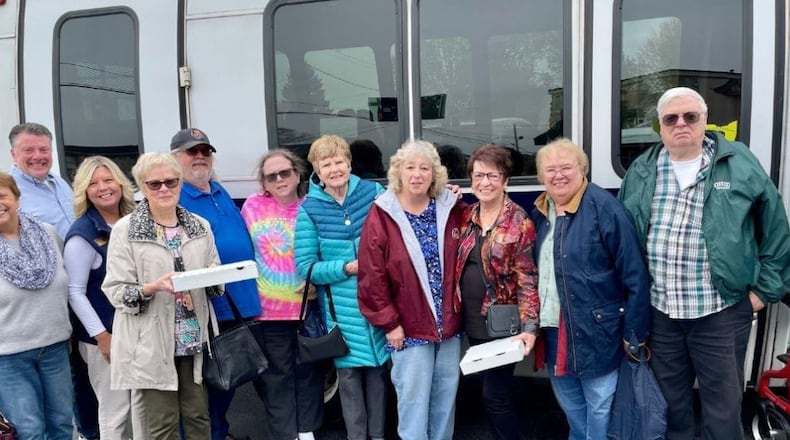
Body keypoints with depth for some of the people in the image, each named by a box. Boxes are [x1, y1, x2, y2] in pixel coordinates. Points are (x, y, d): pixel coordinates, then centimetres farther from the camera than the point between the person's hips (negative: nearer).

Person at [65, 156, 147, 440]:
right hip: (106, 336, -6)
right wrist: (101, 335, -16)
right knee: (115, 411, 4)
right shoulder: (82, 234, -12)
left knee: (142, 405, 14)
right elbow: (75, 292, -13)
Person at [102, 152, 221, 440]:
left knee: (199, 416, 11)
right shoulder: (125, 229, -6)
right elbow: (115, 290, -8)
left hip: (195, 339, 4)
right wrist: (153, 287, -25)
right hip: (152, 344, -3)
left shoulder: (200, 226, 7)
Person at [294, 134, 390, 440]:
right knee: (349, 372, 9)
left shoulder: (373, 192, -1)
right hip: (341, 305, -1)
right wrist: (347, 268, -17)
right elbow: (305, 268, -6)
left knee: (378, 367, 13)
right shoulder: (309, 209, -4)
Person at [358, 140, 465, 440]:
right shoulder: (382, 214, -9)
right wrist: (389, 323, -11)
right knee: (413, 401, 5)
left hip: (450, 324, 4)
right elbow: (371, 276, -11)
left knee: (446, 398, 17)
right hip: (410, 327, -4)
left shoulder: (451, 209, 0)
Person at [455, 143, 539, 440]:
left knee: (495, 396, 1)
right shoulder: (467, 217, 5)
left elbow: (527, 278, -12)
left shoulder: (519, 221, -10)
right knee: (492, 392, 18)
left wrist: (529, 327, -19)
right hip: (472, 322, 6)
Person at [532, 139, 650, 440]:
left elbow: (635, 276, -16)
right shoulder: (540, 211, 4)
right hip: (554, 329, 7)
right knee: (568, 402, 23)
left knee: (599, 407, 10)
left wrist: (635, 334, -16)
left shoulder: (604, 207, -16)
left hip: (595, 330, -6)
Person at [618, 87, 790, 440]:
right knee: (670, 404, 17)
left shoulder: (739, 164, -3)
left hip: (721, 311, -2)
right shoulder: (641, 171, 5)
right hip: (659, 312, 3)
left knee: (723, 407, 9)